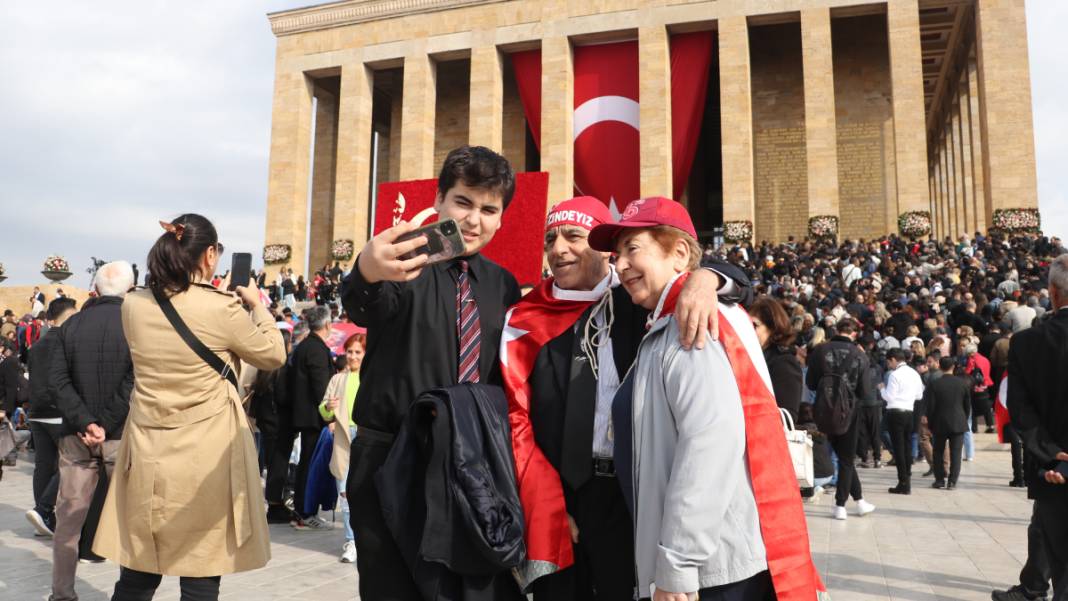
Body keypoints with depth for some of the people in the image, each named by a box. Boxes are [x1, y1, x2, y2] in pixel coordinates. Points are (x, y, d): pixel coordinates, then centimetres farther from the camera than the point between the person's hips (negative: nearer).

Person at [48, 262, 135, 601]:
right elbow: (135, 382, -16)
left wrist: (85, 422, -9)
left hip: (77, 435, 3)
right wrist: (106, 426, -12)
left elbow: (57, 379, -4)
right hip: (123, 435, -3)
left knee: (69, 516, 13)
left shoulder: (71, 325, 5)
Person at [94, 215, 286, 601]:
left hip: (148, 451, 5)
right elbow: (274, 355, 0)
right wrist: (257, 306, 14)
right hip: (206, 454, -5)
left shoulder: (133, 305, 1)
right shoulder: (222, 308, -14)